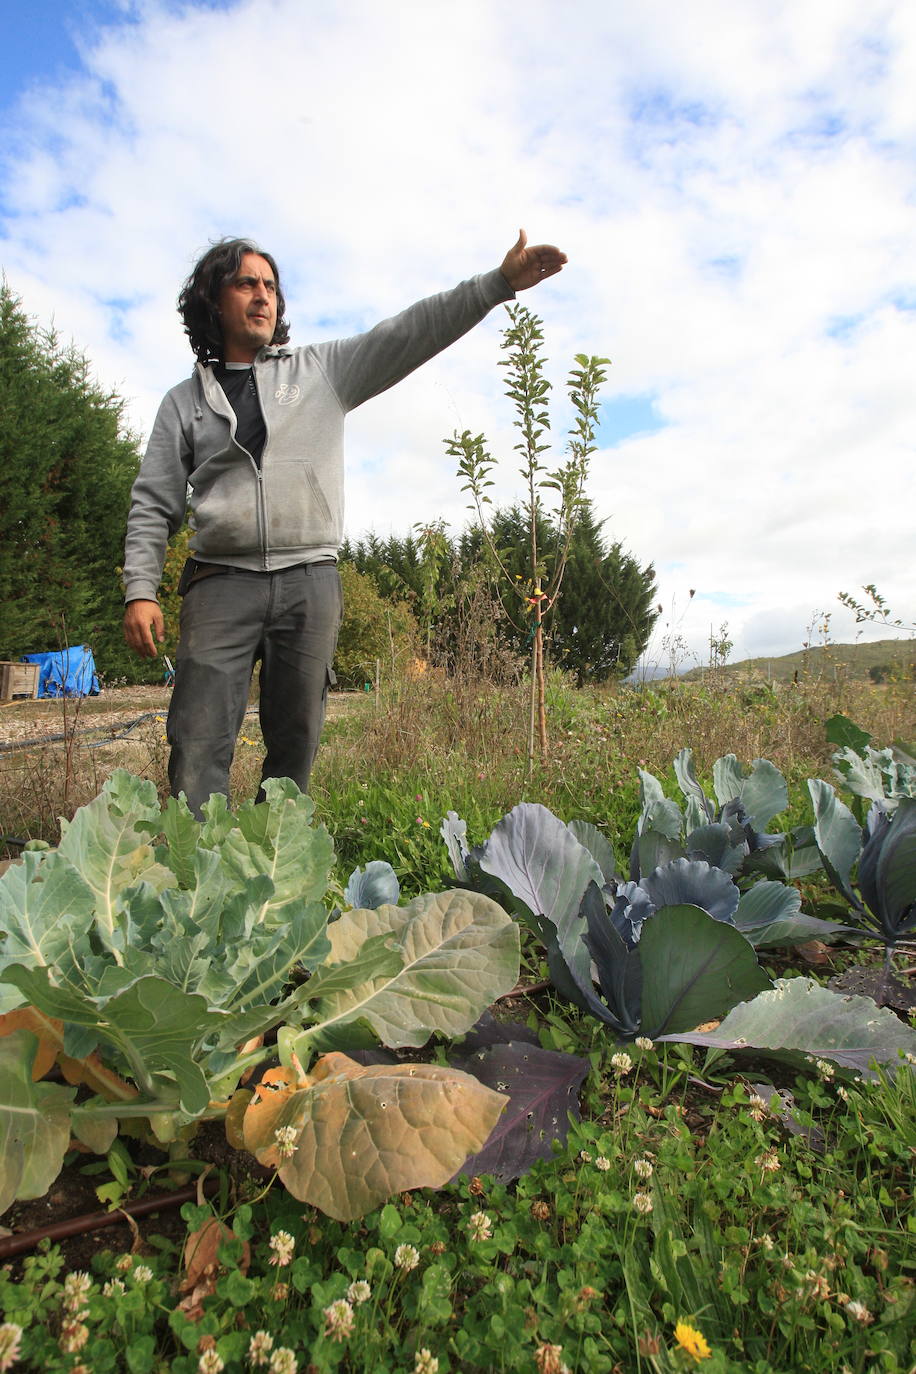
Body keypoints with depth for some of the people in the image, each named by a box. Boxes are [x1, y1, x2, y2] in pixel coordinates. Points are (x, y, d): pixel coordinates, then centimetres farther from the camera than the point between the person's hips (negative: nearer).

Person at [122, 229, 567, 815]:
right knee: (198, 747, -9)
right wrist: (141, 591, -1)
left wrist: (498, 282, -4)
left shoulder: (322, 369, 15)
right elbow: (153, 505, 11)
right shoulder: (184, 400, 15)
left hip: (310, 583, 1)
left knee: (296, 745, 3)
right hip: (221, 584, 0)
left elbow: (406, 334, 6)